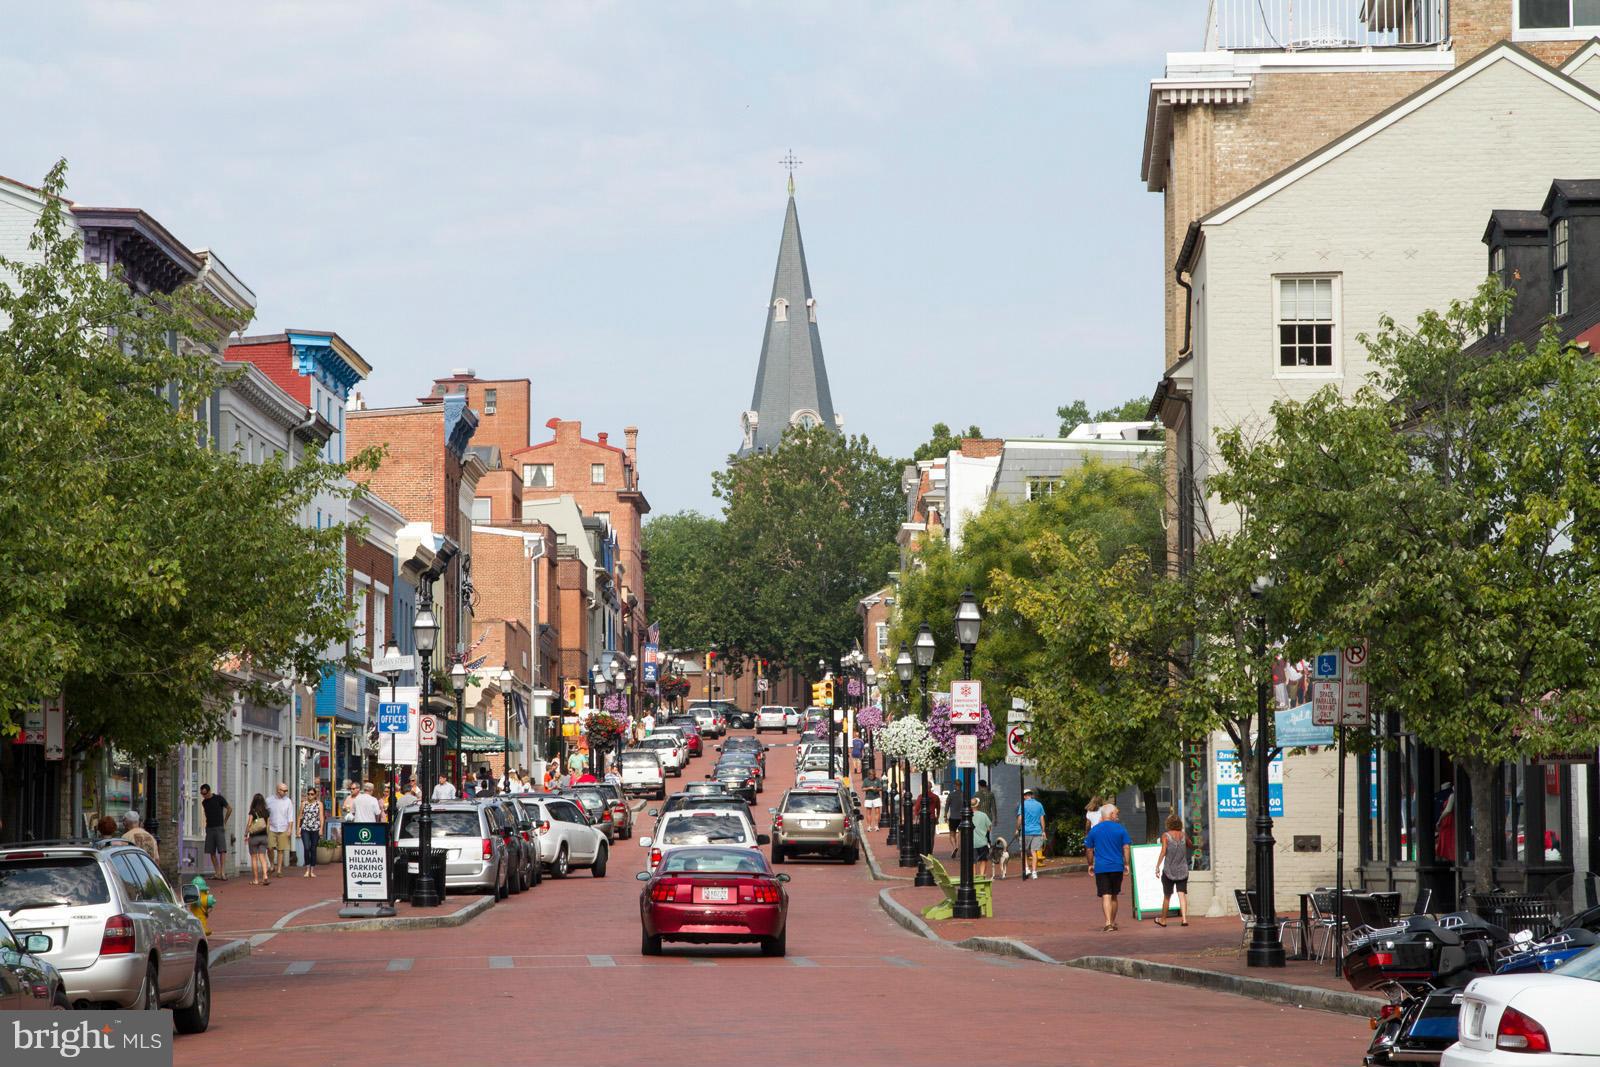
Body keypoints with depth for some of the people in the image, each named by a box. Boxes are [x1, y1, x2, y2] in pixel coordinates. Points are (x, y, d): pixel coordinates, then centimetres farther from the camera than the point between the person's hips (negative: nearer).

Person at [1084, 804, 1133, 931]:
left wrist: (1090, 864, 17)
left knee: (1106, 896, -5)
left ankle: (1108, 922, -19)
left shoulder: (1094, 830, 2)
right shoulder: (1120, 829, -1)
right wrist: (1126, 863, 4)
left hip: (1100, 868, -1)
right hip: (1117, 867, 1)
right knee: (1113, 896, 15)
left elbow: (1089, 850, 7)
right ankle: (1113, 922, 24)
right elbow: (1126, 847, -4)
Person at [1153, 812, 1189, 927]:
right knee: (1182, 894, -1)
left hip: (1169, 870, -2)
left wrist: (1157, 866, -16)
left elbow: (1163, 851, -17)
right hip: (1182, 870, 2)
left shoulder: (1166, 836, -7)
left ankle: (1163, 920, 23)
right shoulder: (1183, 835, 3)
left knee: (1167, 896, 10)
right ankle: (1184, 918, -16)